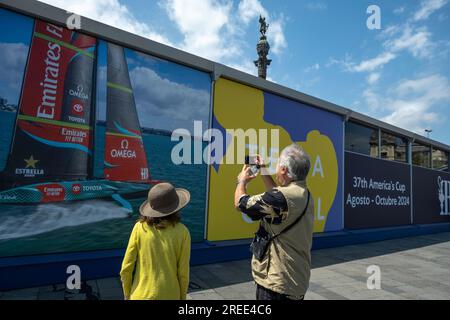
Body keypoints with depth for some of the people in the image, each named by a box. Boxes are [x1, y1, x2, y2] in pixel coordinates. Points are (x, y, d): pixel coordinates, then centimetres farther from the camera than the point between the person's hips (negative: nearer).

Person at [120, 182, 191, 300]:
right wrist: (182, 297, 8)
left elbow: (126, 269, -8)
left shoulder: (140, 227, -12)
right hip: (169, 296, -1)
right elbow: (183, 273, -8)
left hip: (141, 296, 1)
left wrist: (127, 294, 8)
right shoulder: (182, 232, -14)